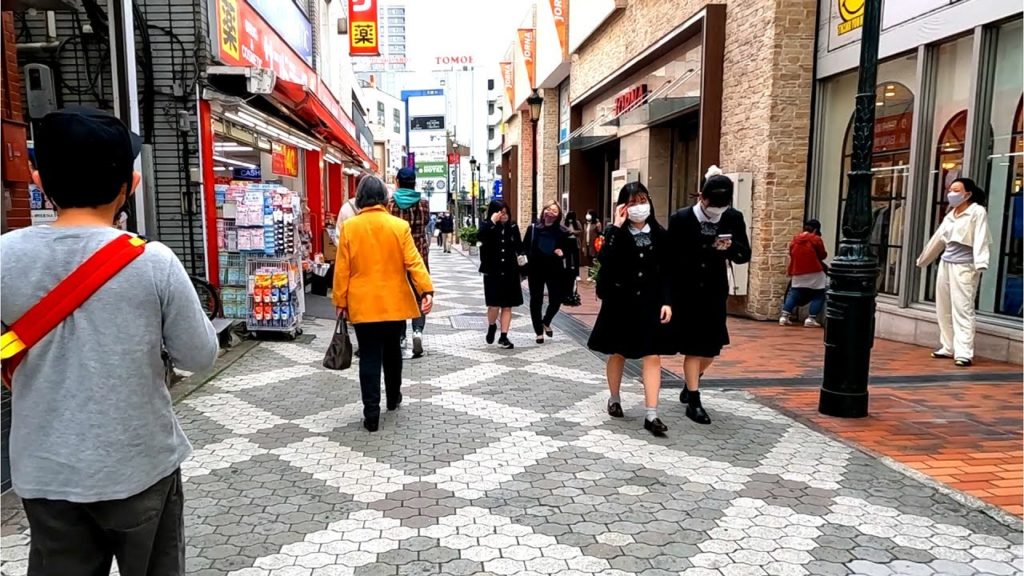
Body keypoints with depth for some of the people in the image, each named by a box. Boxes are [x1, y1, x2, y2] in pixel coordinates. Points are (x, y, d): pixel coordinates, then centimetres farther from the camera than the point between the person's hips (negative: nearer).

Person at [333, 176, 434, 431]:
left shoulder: (349, 227, -4)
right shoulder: (399, 225, -5)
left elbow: (342, 268, -2)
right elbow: (413, 261, -10)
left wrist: (340, 300, 5)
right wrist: (427, 290, -10)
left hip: (362, 303, -1)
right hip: (394, 302, 1)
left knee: (369, 357, 2)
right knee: (392, 350, 20)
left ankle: (371, 414, 2)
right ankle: (394, 398, 37)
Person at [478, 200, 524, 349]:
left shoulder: (512, 226, 3)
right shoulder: (487, 226, -6)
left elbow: (519, 246, 13)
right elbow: (480, 237, -28)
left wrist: (521, 256, -2)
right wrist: (492, 222, -27)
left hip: (510, 272, 3)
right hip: (492, 272, -3)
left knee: (507, 305, 5)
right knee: (494, 305, -6)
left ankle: (504, 337, 14)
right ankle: (491, 327, 25)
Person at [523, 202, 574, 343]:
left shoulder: (562, 232, -2)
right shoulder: (533, 228, -1)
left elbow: (570, 248, 7)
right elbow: (525, 247, 1)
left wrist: (563, 252, -15)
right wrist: (526, 265, -8)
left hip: (555, 270, 0)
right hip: (535, 270, 0)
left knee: (556, 300, 0)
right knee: (536, 301, 6)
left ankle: (546, 322, 32)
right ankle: (539, 332, 19)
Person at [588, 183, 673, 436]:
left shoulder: (660, 234, 2)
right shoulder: (615, 232, -5)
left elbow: (666, 272, 4)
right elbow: (605, 260, -24)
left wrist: (667, 302, -5)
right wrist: (617, 227, -24)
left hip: (650, 303, 2)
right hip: (620, 302, -1)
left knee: (653, 356, -4)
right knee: (618, 353, 13)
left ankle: (651, 414, -1)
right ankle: (614, 399, 34)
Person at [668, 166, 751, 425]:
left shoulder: (734, 218, -2)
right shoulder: (681, 219, -10)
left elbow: (745, 255, 1)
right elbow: (670, 256, -6)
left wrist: (731, 247, -21)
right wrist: (668, 295, -11)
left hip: (714, 294, 4)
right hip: (686, 293, -3)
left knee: (712, 347, 11)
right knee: (693, 347, 0)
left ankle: (690, 387, 36)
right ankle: (693, 401, 11)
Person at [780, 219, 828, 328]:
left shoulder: (794, 239, 9)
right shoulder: (815, 239, -5)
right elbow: (822, 255, 3)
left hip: (797, 273, 5)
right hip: (814, 273, -5)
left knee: (794, 294, 11)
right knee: (818, 295, 6)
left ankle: (784, 317, 2)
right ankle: (811, 319, -3)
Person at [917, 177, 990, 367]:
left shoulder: (977, 212, -5)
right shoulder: (950, 213, 16)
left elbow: (980, 239, -16)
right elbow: (939, 238, 24)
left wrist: (980, 264, -28)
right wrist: (923, 259, 30)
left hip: (964, 266, -7)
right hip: (945, 264, 7)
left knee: (962, 309, -11)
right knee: (944, 309, 9)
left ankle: (964, 353, -12)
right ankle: (948, 348, 17)